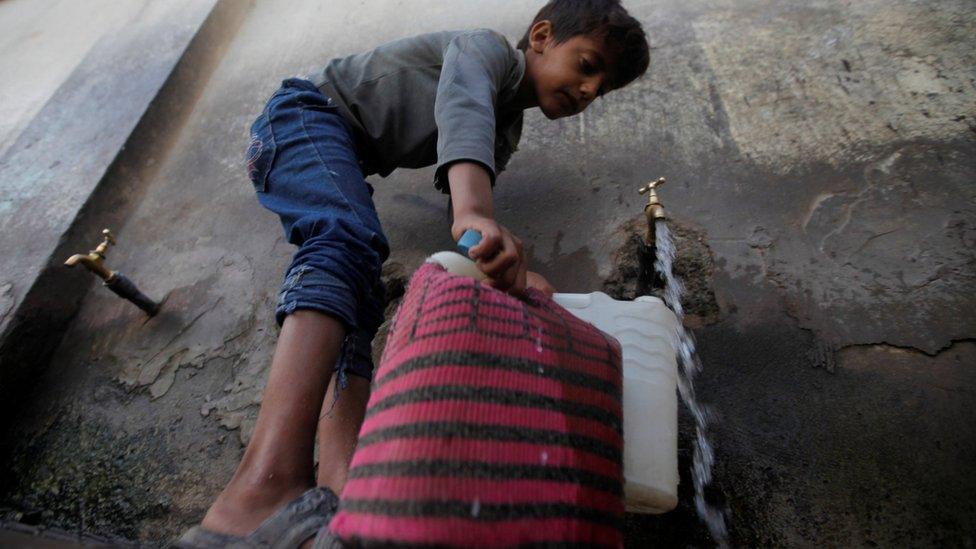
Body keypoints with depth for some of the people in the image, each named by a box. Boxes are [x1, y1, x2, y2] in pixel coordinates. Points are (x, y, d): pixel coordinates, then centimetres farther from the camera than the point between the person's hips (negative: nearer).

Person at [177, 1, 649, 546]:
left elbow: (472, 225, 2)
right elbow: (461, 110, -32)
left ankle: (341, 491, -33)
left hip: (346, 159, 8)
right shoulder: (487, 47, -7)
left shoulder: (507, 130, 16)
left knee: (355, 296, -16)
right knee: (350, 239, -35)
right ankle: (266, 488, -49)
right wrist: (474, 211, -52)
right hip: (308, 115, -8)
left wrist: (516, 267, -17)